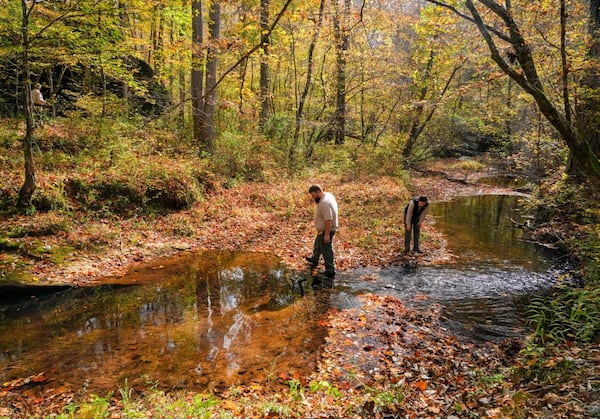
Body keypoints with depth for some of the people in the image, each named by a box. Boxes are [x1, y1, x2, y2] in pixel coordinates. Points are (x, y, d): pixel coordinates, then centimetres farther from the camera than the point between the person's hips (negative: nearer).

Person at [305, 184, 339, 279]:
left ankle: (330, 270, 7)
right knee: (318, 245, 28)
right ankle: (314, 260, 49)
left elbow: (328, 220, -32)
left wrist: (327, 234, -29)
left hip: (326, 230, -11)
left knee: (326, 250, -2)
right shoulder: (328, 195, 4)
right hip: (323, 229, 11)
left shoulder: (324, 203, -29)